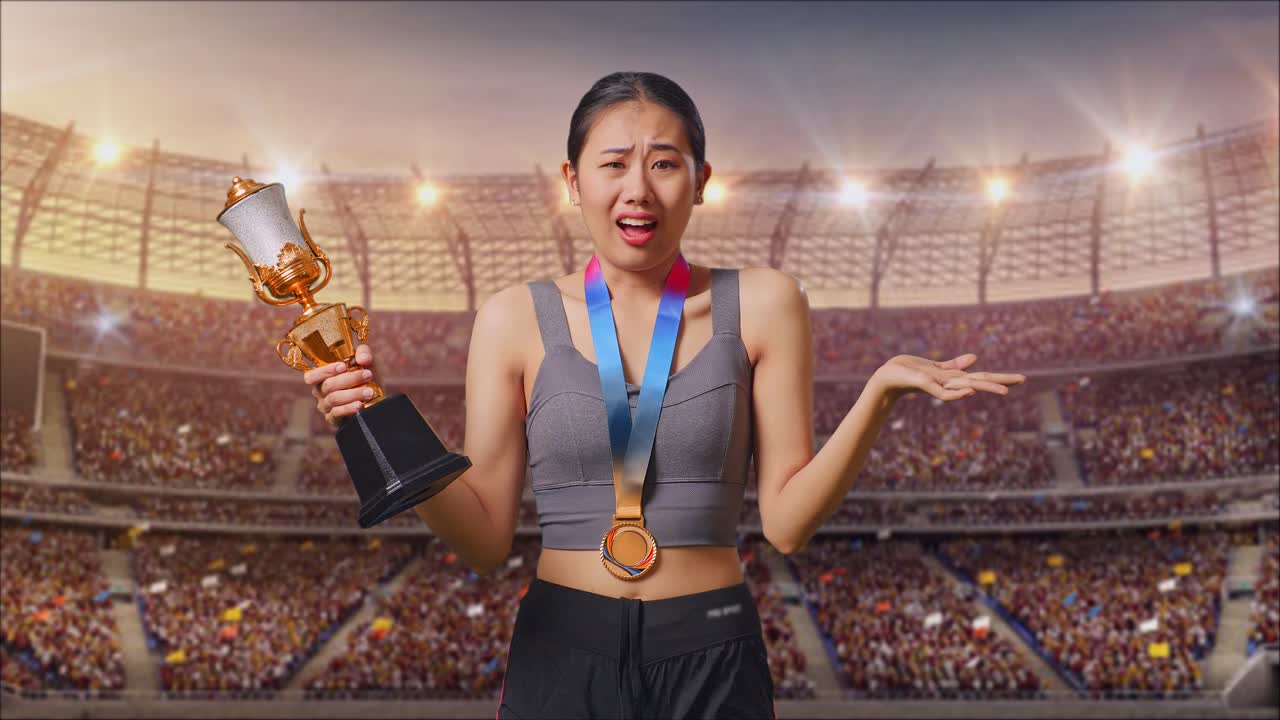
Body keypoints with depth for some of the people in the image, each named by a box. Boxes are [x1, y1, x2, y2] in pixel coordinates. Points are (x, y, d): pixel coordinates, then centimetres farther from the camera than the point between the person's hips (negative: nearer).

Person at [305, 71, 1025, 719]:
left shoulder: (762, 305, -1)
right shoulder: (514, 319, 0)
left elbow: (787, 519, -4)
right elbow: (486, 536, -2)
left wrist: (879, 393, -15)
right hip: (562, 654, 0)